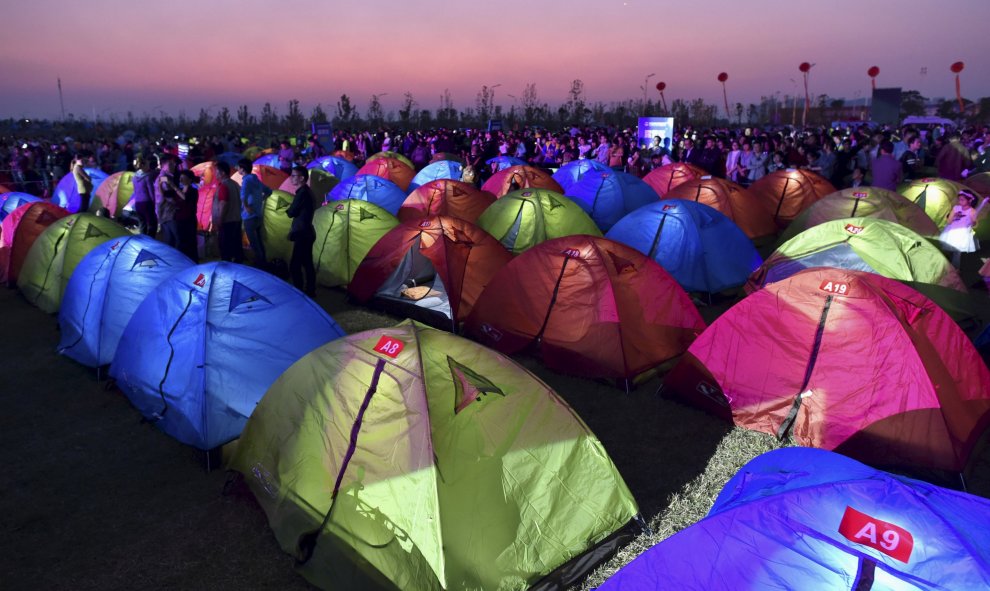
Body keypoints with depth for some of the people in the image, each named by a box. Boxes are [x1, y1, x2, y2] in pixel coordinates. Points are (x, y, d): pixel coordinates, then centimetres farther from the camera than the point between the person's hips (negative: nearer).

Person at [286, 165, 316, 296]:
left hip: (302, 234, -10)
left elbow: (291, 213, -15)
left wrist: (288, 210, 4)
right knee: (307, 264, 15)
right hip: (306, 232, 10)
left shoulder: (302, 193, -19)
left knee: (294, 265, -8)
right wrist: (292, 210, 6)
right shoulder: (307, 191, 13)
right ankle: (310, 291, 22)